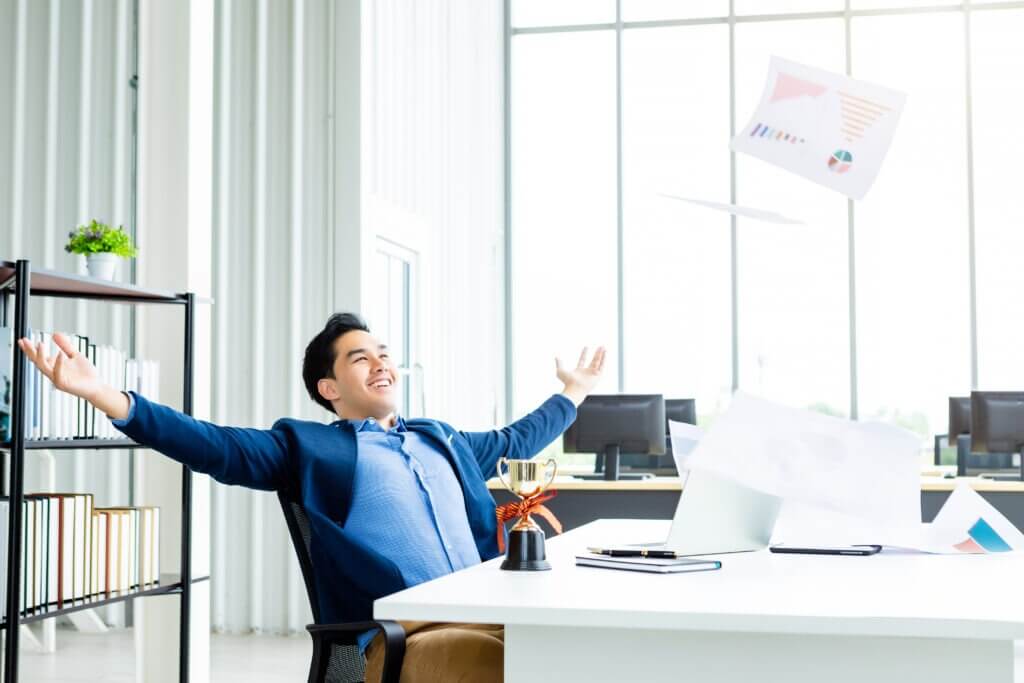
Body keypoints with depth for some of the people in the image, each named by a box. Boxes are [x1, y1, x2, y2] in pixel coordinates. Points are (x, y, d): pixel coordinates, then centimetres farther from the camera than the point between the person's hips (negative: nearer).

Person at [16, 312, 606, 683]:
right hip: (402, 632, -6)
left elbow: (514, 442, 45)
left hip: (486, 613, 6)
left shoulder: (441, 440, 30)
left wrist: (573, 393, 53)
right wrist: (109, 398, -13)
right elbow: (218, 448, -1)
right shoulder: (308, 445, 12)